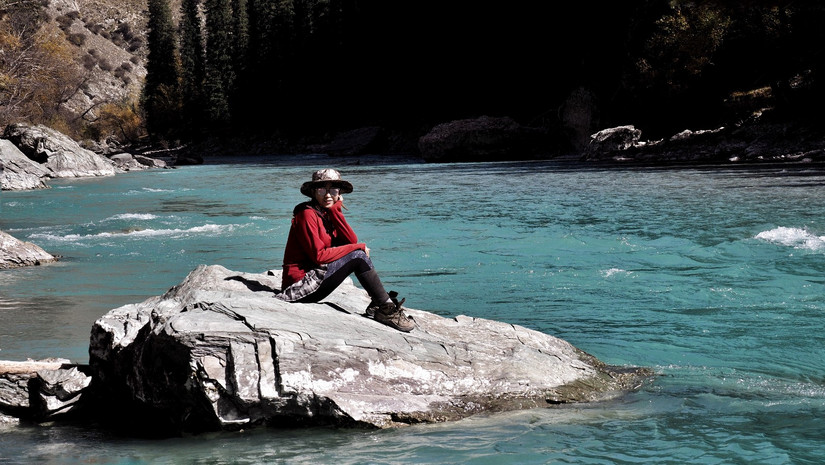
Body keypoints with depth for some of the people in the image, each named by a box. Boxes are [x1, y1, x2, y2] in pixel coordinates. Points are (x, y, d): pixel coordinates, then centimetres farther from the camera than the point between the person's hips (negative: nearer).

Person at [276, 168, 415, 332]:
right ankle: (387, 309, -10)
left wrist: (335, 210, -5)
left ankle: (376, 306, -1)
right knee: (358, 256, -15)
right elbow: (319, 255, -20)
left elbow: (352, 241, 0)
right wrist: (359, 247, -12)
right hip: (301, 282, -9)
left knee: (357, 250, 6)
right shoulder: (307, 214, -13)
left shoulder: (328, 213, 13)